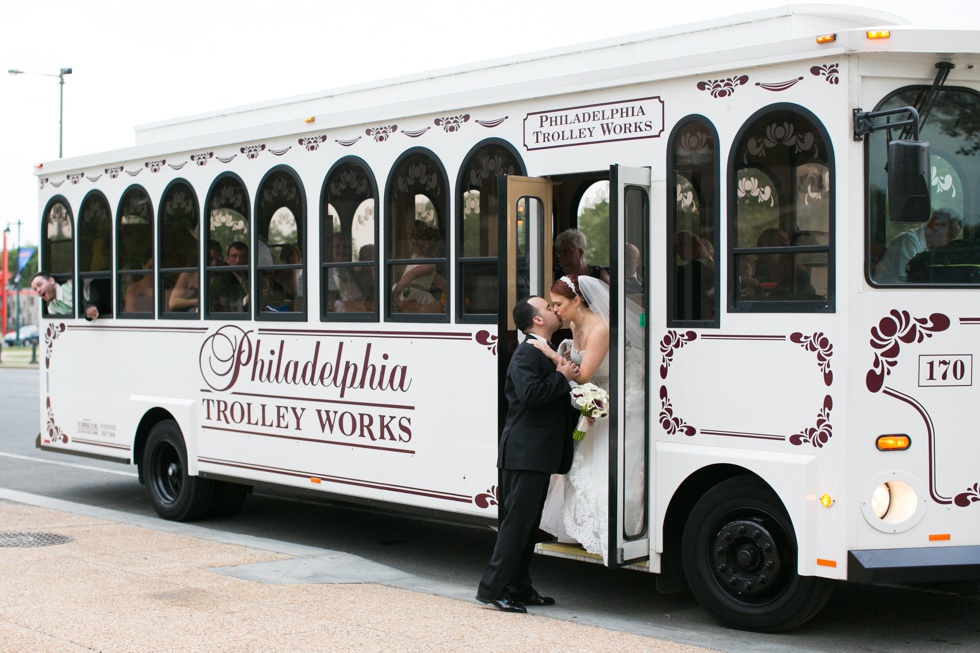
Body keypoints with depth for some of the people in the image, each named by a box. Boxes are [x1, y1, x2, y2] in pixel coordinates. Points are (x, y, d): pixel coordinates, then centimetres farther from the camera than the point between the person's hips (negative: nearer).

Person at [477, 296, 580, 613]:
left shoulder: (546, 352, 20)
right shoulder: (527, 353, -12)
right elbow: (530, 394, -28)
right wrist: (562, 377, -16)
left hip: (539, 453, 10)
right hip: (524, 453, -10)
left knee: (528, 522, 14)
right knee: (516, 521, -8)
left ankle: (518, 589, 21)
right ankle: (492, 589, -4)